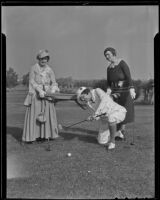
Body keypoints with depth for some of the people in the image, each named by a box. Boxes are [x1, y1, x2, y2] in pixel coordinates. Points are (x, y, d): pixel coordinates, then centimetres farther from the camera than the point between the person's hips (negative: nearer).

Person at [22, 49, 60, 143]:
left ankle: (45, 134, 14)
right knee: (34, 115, -2)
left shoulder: (50, 70, 7)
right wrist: (39, 90, -19)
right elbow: (32, 81, -6)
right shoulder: (34, 68, 0)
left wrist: (53, 91, -16)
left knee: (47, 114, 4)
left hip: (47, 94, 3)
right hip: (35, 94, -3)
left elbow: (54, 83, 5)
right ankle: (32, 136, 2)